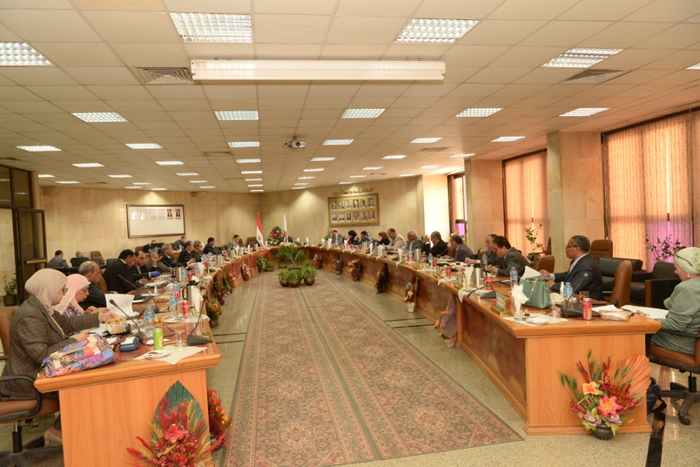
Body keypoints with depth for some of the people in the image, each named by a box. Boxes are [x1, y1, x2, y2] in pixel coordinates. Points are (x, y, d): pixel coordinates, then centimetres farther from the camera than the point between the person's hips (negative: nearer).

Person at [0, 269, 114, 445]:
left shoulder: (42, 308, 6)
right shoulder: (29, 316, -27)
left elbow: (68, 323, 20)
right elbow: (42, 355, -32)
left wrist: (99, 317, 17)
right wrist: (74, 341, -22)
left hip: (39, 371, 10)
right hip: (28, 381, -10)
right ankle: (58, 431, 4)